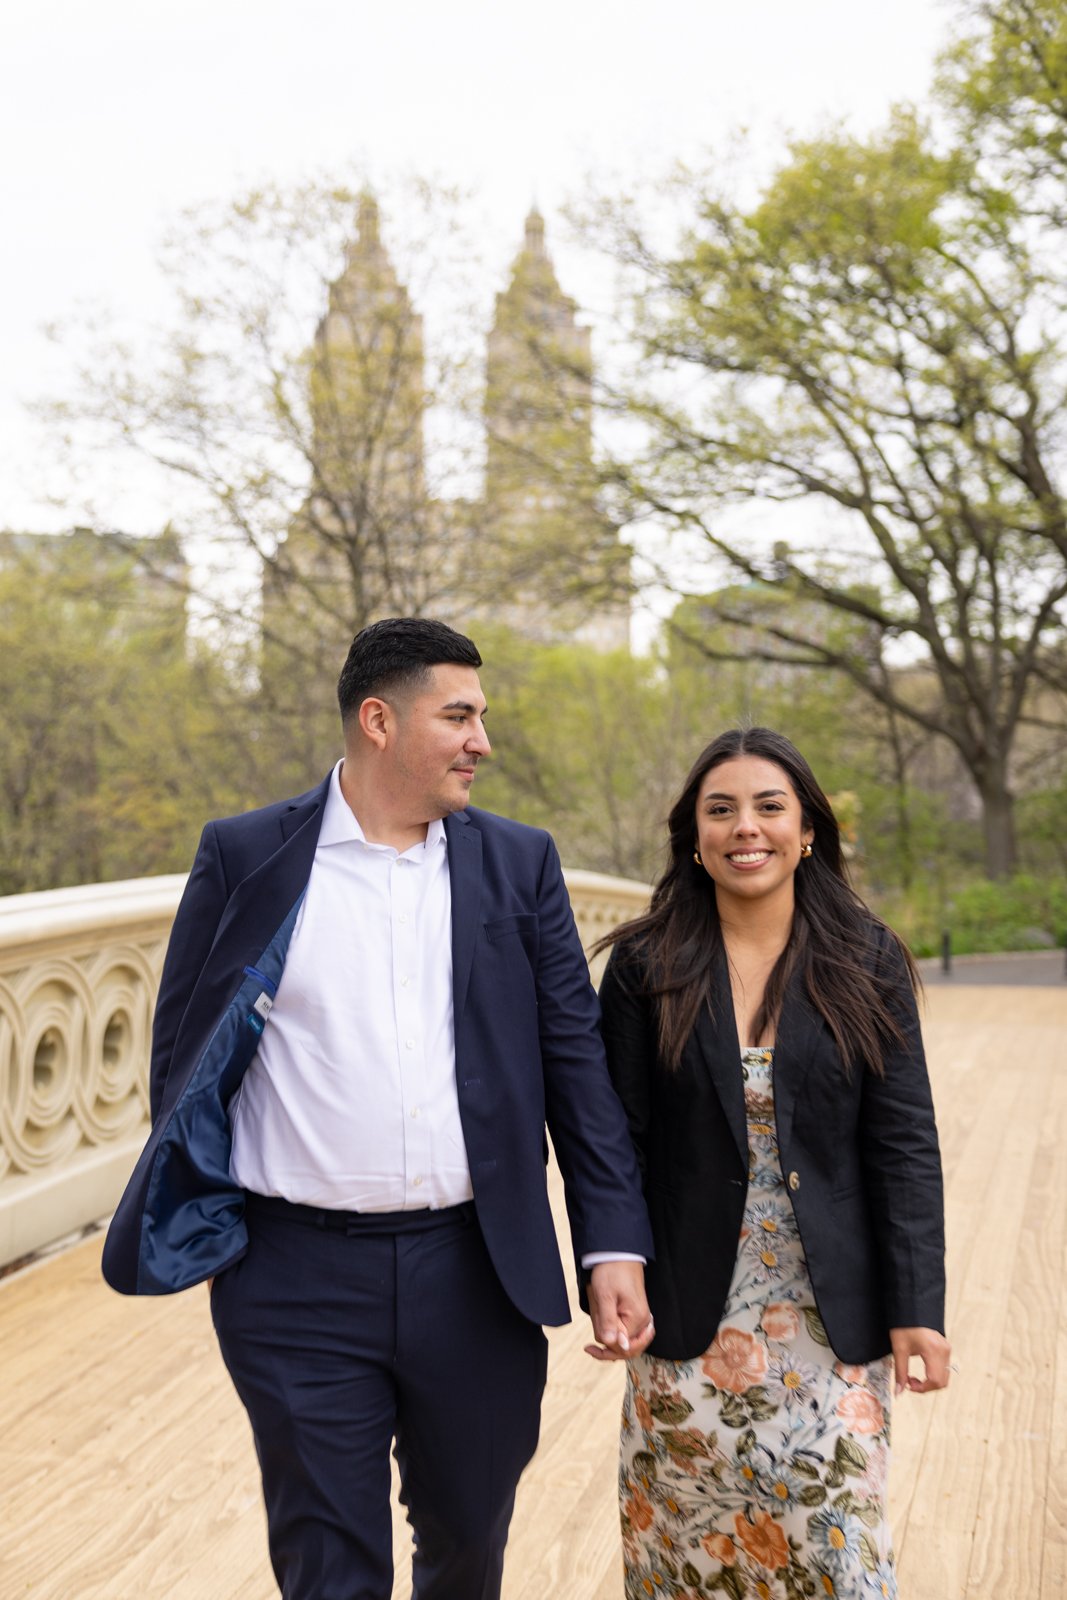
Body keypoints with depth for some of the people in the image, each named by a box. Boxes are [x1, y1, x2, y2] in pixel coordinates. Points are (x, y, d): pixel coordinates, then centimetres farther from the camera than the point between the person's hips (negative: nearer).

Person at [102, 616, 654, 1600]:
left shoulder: (519, 865, 4)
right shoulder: (245, 856, -2)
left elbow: (576, 1059, 3)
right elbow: (182, 1052, 4)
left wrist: (614, 1246, -2)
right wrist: (192, 1227, 3)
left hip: (475, 1274, 3)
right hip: (297, 1280, -2)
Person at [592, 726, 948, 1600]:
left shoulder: (868, 964, -1)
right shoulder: (645, 966, -2)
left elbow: (905, 1143, -2)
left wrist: (916, 1308, -6)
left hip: (832, 1315, 0)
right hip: (692, 1313, 0)